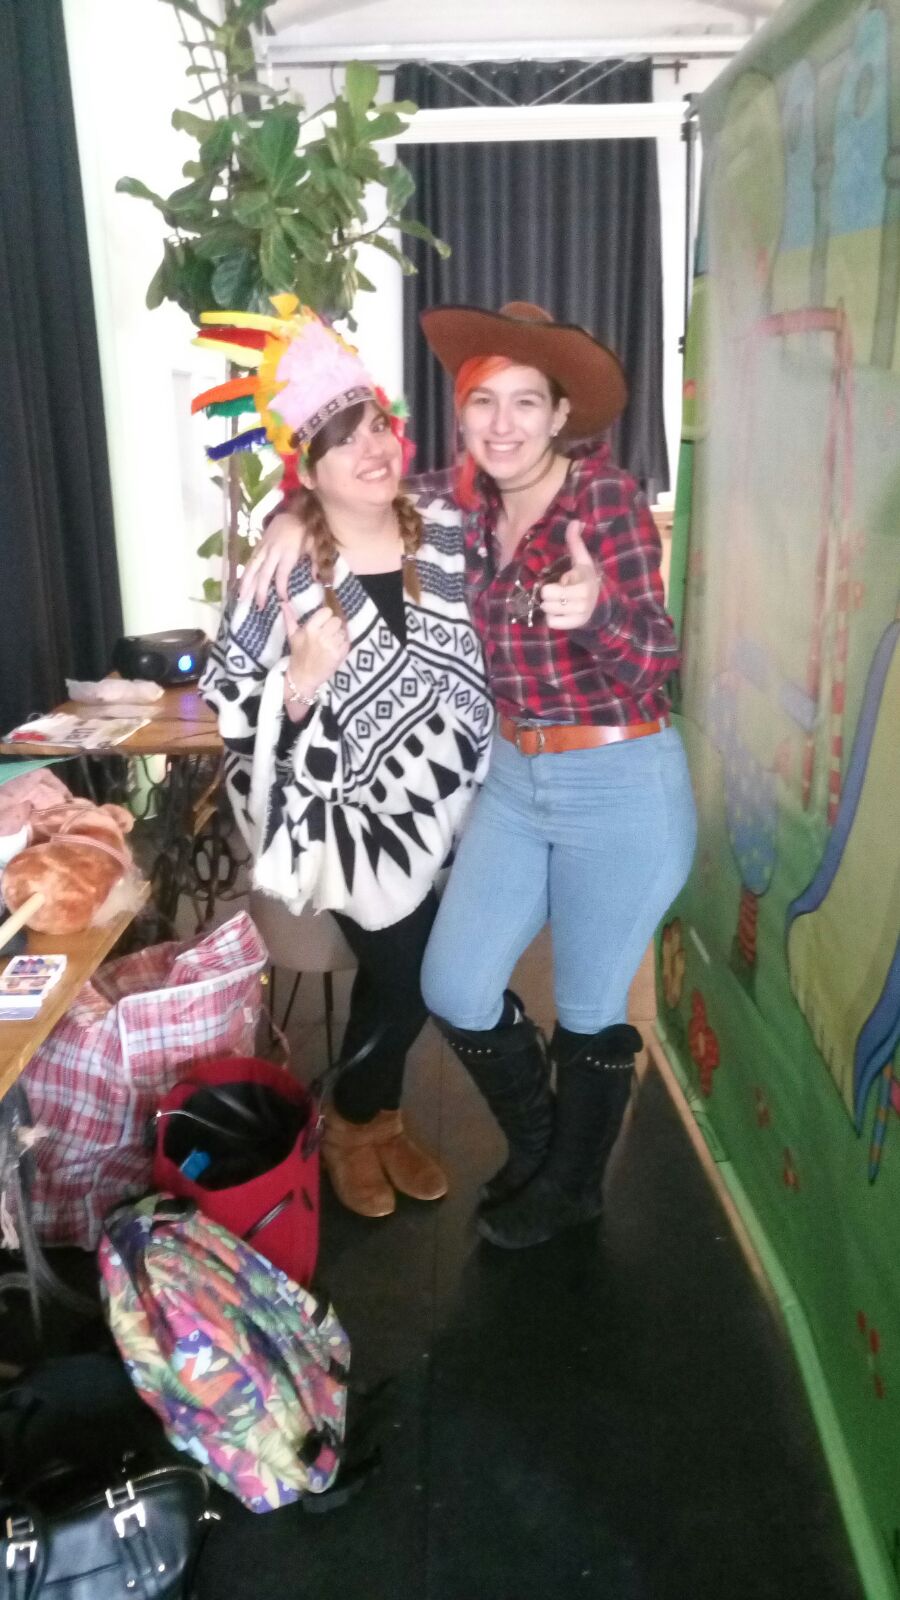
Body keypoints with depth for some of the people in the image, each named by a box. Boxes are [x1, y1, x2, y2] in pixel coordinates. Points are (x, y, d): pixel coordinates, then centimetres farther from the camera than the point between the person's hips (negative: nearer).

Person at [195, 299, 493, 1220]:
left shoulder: (451, 536, -2)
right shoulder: (284, 576, -15)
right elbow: (235, 710, -13)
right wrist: (302, 681, -29)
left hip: (445, 808, 5)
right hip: (356, 817, -4)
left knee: (406, 973, 17)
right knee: (401, 978, 5)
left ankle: (378, 1115, 43)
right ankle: (351, 1125, 35)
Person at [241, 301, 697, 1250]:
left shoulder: (609, 497, -15)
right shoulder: (467, 501, 0)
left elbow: (654, 668, -19)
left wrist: (597, 610, -39)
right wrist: (296, 518, -3)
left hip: (620, 788, -5)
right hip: (513, 778, 6)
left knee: (589, 1011, 10)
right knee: (455, 991, 9)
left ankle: (571, 1187, 40)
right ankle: (535, 1149, 39)